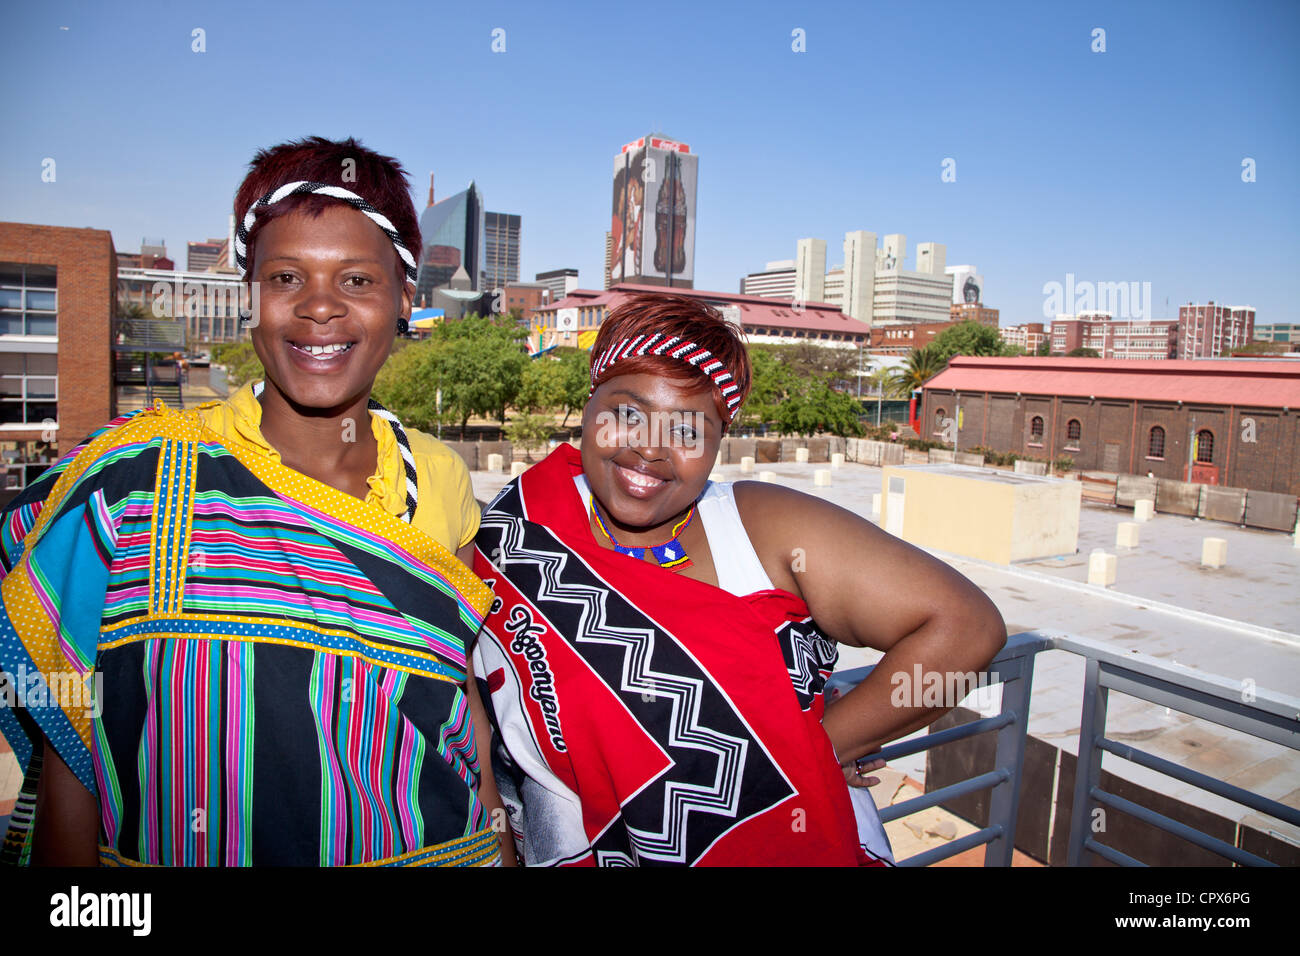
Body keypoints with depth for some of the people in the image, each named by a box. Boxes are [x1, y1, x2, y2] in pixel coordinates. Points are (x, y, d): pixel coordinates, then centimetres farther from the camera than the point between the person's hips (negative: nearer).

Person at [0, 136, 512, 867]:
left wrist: (501, 849, -1)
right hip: (178, 854, -1)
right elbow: (68, 747, -7)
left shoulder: (443, 482, -6)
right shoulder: (132, 479, -12)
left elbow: (465, 701, 1)